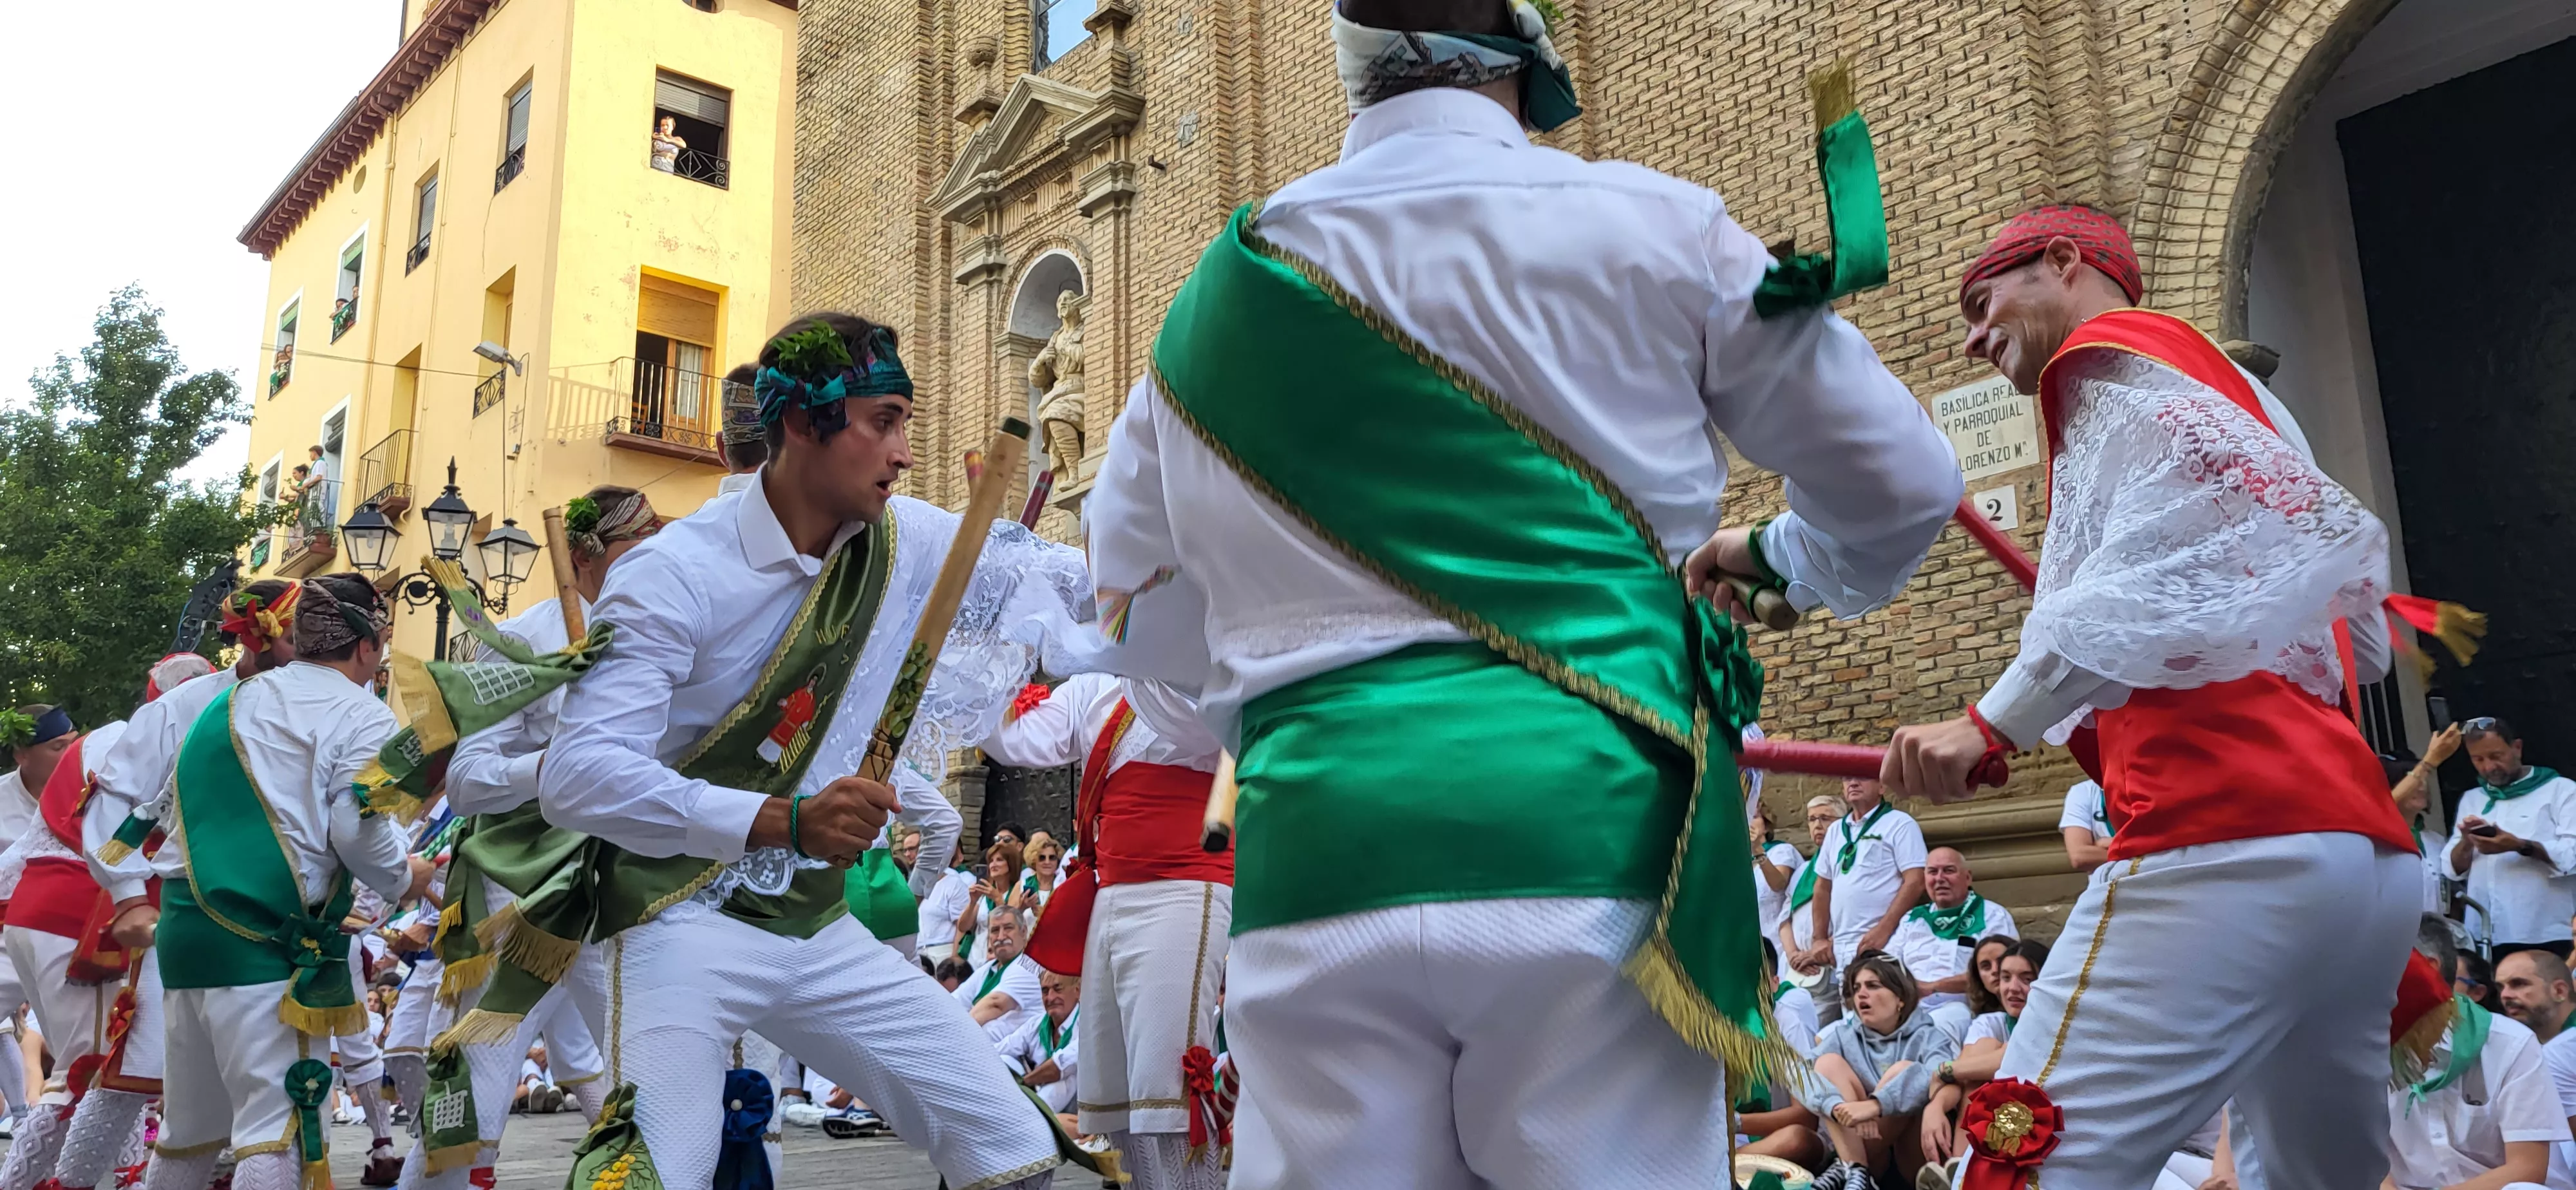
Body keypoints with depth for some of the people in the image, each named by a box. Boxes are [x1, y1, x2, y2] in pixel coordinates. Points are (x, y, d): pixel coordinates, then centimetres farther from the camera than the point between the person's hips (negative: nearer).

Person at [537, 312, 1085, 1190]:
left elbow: (1072, 577, 11)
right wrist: (782, 821, -36)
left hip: (817, 926, 6)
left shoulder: (907, 543, 0)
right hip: (675, 923, -5)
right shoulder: (677, 574, -17)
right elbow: (577, 776, -26)